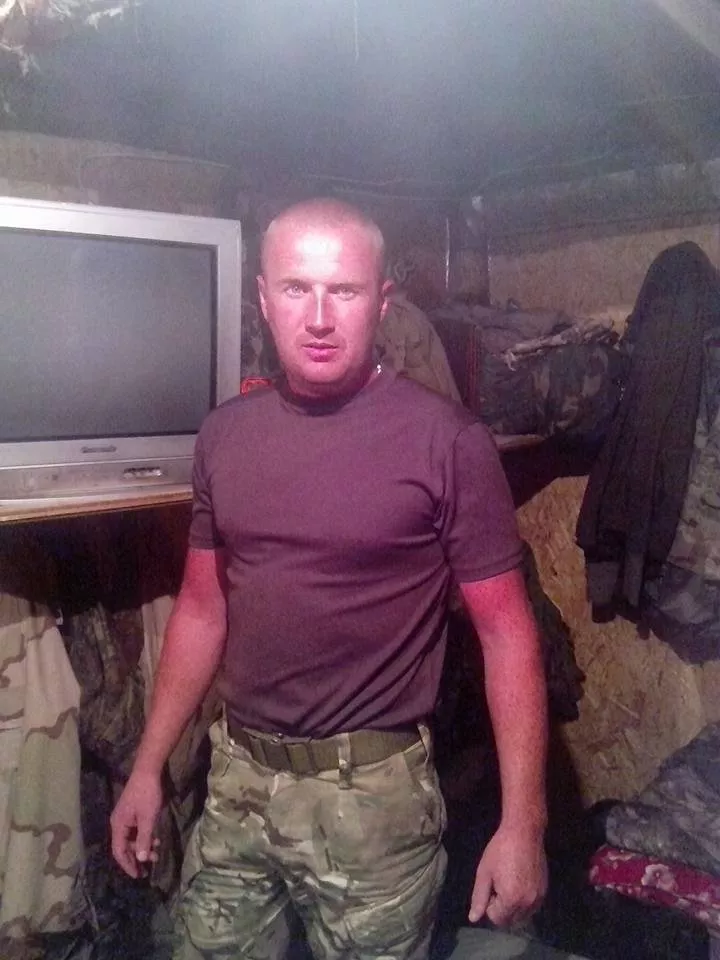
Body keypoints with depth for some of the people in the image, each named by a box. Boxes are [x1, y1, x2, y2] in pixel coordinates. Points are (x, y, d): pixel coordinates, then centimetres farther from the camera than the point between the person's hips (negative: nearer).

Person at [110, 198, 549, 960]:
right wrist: (148, 766, 9)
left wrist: (522, 822, -12)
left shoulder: (446, 441, -13)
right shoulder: (224, 434, 2)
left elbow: (505, 630, -10)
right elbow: (202, 609, 9)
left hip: (372, 791, -4)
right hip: (235, 780, 5)